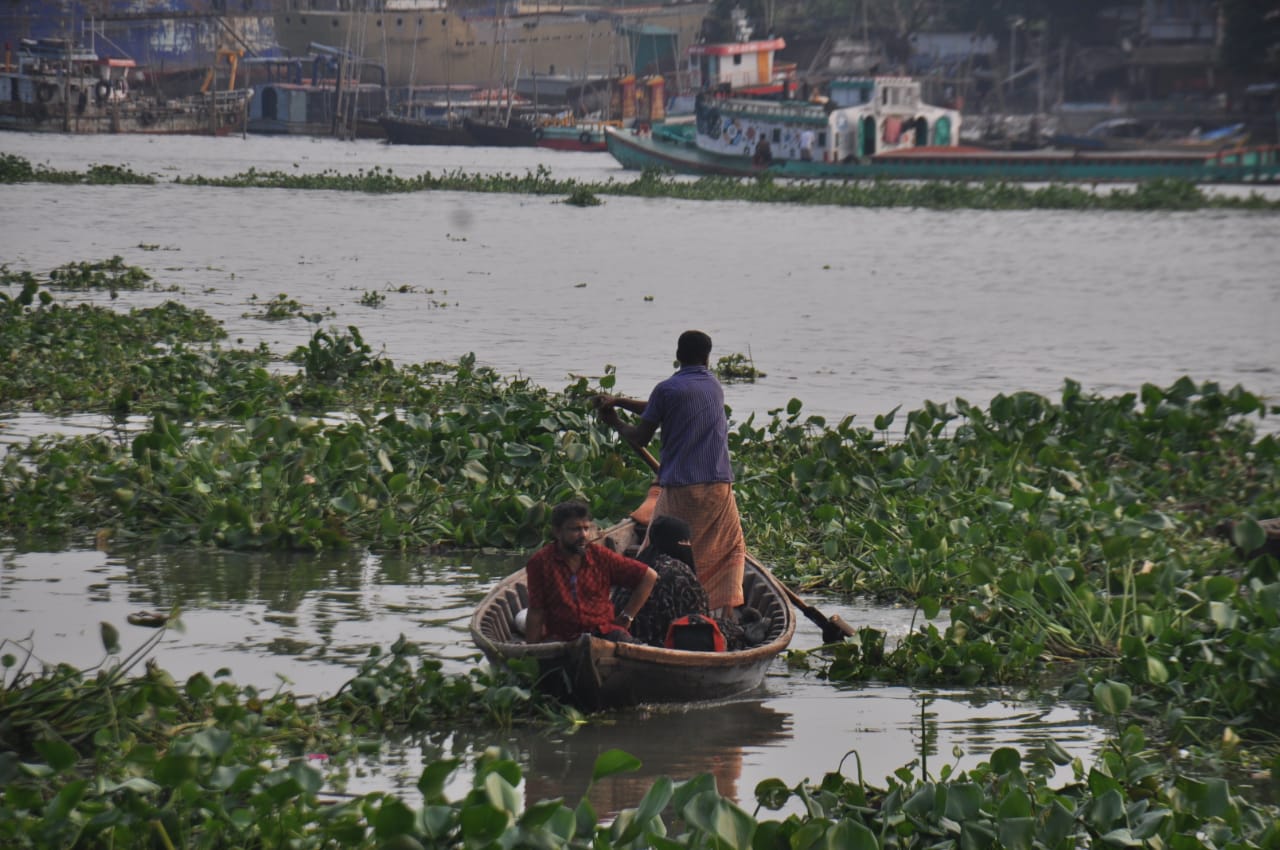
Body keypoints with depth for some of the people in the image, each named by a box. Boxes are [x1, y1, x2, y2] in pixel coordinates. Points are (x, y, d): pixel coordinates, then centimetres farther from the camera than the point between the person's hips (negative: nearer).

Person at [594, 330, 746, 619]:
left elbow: (640, 438, -2)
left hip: (680, 489, -4)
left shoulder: (668, 389, -6)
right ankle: (727, 611, 7)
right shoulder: (715, 387, 13)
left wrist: (614, 421, 16)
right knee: (730, 550, 18)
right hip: (720, 486, 4)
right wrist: (620, 401, 20)